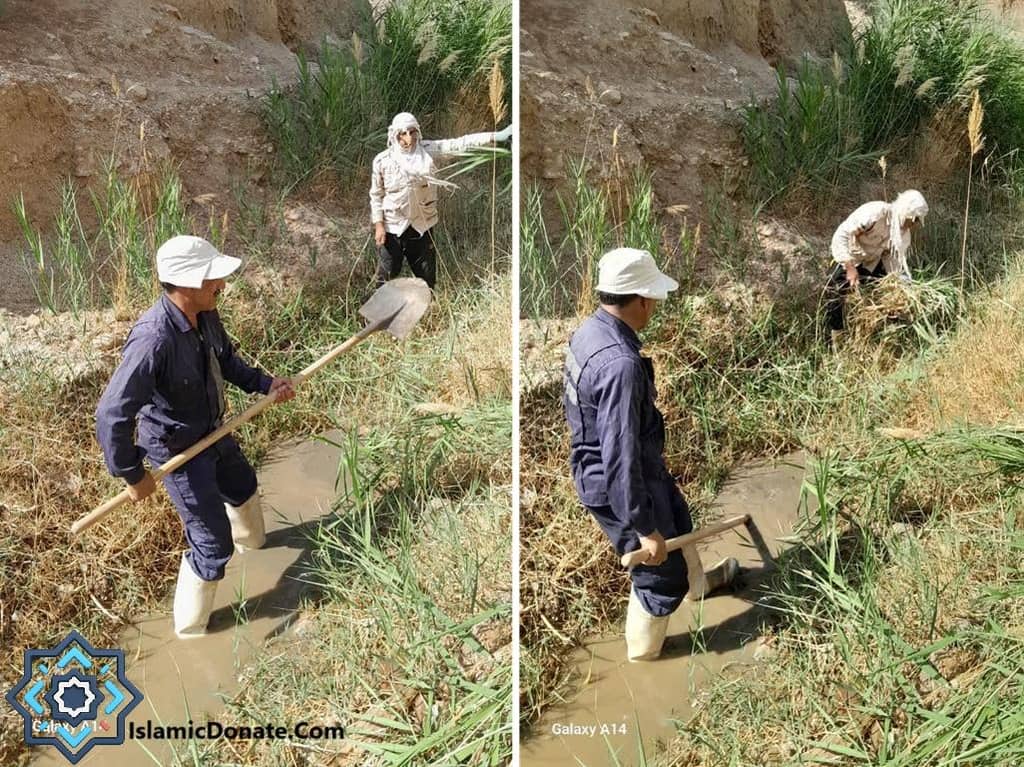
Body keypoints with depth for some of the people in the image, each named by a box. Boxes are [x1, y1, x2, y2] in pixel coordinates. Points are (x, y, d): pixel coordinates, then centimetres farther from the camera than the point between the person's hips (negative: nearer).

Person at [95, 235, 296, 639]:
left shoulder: (205, 314, -13)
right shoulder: (154, 338, -38)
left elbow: (226, 360, 9)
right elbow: (112, 416, -36)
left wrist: (265, 383, -5)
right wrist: (133, 475, -26)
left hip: (212, 432, 9)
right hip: (178, 452, -8)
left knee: (242, 484, 34)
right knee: (213, 543, 1)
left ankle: (250, 539, 68)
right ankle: (190, 627, 27)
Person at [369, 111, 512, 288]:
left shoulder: (428, 150, -9)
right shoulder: (382, 161, -11)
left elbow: (459, 144, -18)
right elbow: (376, 195, -3)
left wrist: (497, 136, -27)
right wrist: (378, 225, -8)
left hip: (421, 225, 2)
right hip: (392, 227, -2)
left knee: (427, 276, 14)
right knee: (387, 275, 8)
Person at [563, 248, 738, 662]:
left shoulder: (590, 330, -4)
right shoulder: (620, 364, -35)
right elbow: (621, 458, -33)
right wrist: (644, 528, -23)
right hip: (617, 485, -10)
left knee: (678, 523, 34)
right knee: (661, 579, 11)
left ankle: (702, 577, 62)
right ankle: (641, 659, 34)